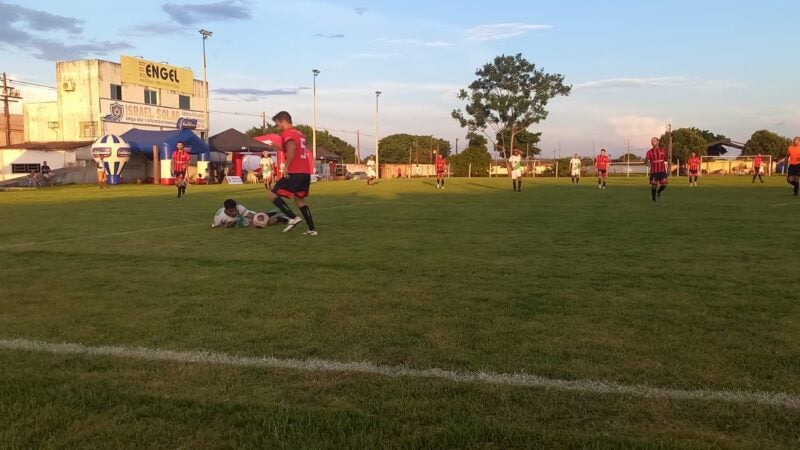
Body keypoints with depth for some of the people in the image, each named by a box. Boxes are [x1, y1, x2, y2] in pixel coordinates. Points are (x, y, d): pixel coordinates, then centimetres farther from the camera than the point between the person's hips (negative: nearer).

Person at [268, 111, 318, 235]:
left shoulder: (287, 133, -6)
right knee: (300, 200, 19)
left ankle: (293, 218, -11)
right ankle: (312, 229, 13)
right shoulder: (299, 134, 21)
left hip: (295, 172, -9)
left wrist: (286, 169, -18)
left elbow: (292, 151, -22)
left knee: (273, 195, 0)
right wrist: (280, 149, 24)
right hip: (306, 172, 9)